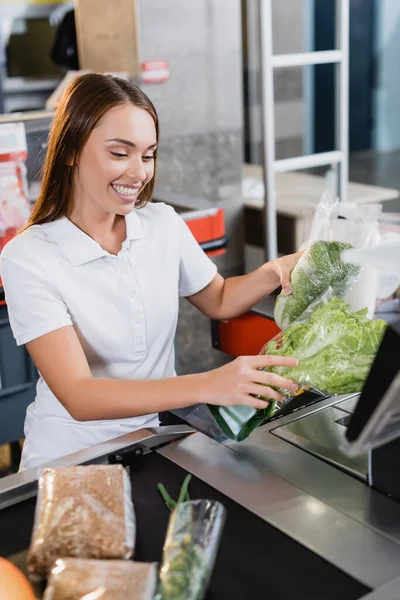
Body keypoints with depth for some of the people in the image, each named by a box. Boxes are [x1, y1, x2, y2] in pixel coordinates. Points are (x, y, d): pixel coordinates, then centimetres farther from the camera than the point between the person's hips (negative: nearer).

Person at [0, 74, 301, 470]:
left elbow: (218, 301, 16)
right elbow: (78, 397, -24)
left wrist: (274, 272, -6)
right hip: (71, 456, -3)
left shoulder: (164, 225, 0)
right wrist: (207, 386, -37)